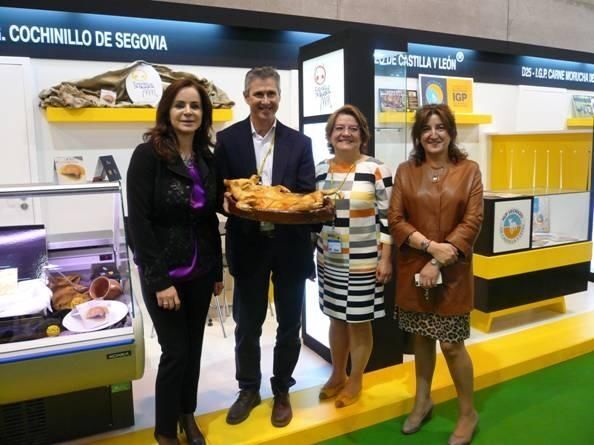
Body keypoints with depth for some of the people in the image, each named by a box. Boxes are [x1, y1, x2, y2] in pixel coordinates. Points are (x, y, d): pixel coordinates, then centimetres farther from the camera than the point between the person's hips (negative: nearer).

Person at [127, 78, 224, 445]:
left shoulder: (208, 159, 4)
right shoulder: (148, 154, -12)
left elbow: (210, 219, 9)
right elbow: (139, 222, -15)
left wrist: (218, 269, 10)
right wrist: (159, 280, -18)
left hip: (200, 272, 5)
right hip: (163, 274, -5)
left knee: (194, 348, 15)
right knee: (175, 352, 3)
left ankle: (188, 415, 38)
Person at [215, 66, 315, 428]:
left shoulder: (300, 142, 2)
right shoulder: (227, 139, 0)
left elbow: (308, 195, -2)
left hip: (290, 245, 1)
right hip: (248, 245, -1)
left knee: (289, 323, 14)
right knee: (247, 324, 14)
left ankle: (282, 391, 36)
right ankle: (249, 389, 36)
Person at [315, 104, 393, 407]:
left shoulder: (376, 169, -9)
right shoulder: (320, 170, 4)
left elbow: (387, 217, -8)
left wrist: (386, 259, -11)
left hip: (363, 261, -4)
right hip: (329, 260, 4)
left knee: (359, 322, 9)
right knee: (337, 319, 17)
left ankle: (355, 380, 30)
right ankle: (336, 375, 36)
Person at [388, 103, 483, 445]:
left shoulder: (469, 170, -2)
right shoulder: (405, 171, 2)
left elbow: (472, 222, -8)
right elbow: (395, 220, -2)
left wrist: (438, 264, -15)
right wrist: (430, 245, -17)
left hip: (452, 272, -2)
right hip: (413, 270, 2)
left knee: (451, 344, 3)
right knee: (422, 338, 16)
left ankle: (468, 413, 27)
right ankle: (423, 401, 37)